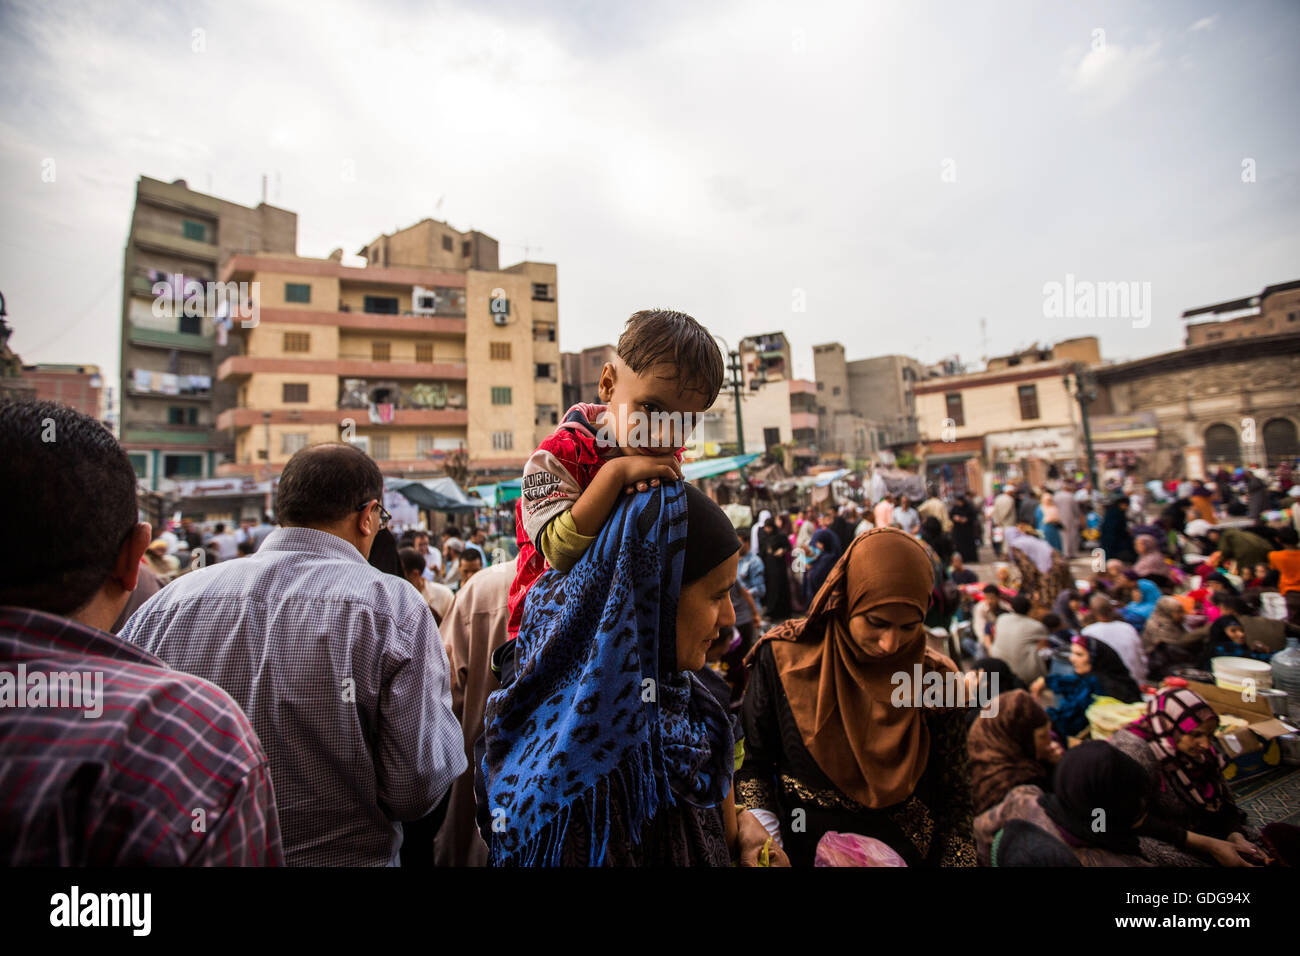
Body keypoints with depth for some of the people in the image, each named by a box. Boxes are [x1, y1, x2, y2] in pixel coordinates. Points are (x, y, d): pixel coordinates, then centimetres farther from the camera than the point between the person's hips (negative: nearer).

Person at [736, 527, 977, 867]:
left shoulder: (939, 681, -14)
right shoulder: (783, 658, -19)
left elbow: (953, 797, -8)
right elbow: (753, 764, -11)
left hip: (907, 852, 1)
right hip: (800, 851, -1)